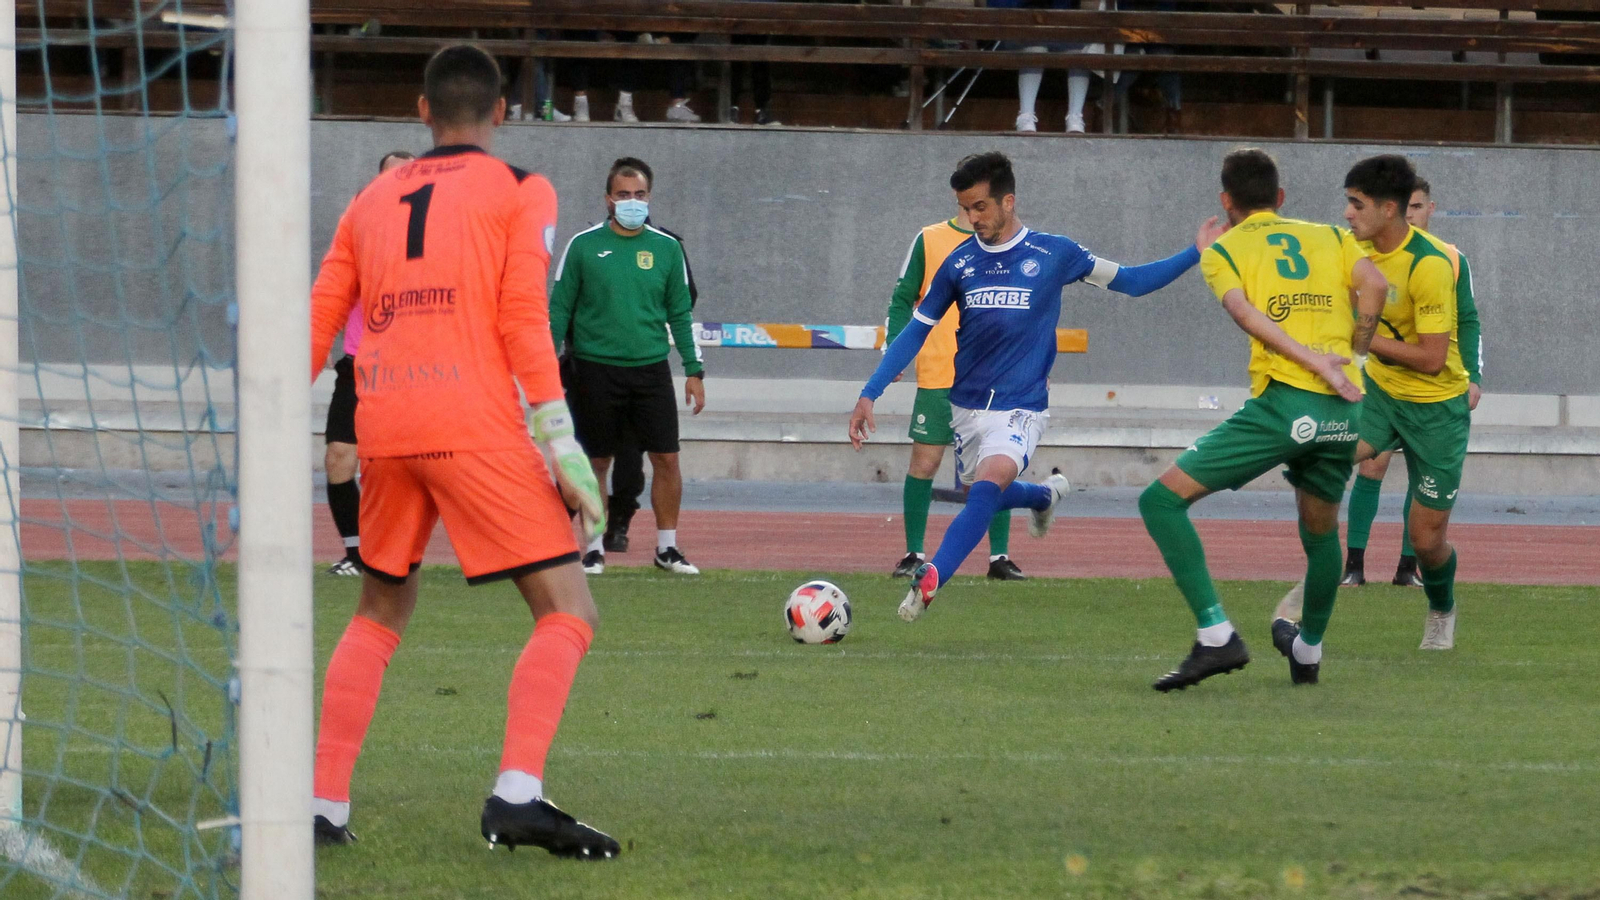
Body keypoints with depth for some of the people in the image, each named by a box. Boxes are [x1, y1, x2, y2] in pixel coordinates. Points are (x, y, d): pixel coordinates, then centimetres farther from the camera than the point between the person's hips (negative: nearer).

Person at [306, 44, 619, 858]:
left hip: (382, 426, 5)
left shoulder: (372, 202, 20)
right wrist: (559, 444, -7)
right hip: (476, 422, -5)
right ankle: (517, 795, -23)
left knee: (380, 614, 23)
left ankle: (323, 805, 15)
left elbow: (316, 325, 16)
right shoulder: (519, 192, 7)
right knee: (567, 615, -3)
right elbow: (523, 320, -5)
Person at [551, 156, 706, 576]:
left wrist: (694, 370, 7)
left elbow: (680, 314, 11)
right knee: (597, 461, 4)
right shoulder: (583, 246, -1)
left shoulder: (666, 248, 5)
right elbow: (559, 309, 4)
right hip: (595, 369, -1)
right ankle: (595, 548, 14)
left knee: (666, 458, -2)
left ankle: (667, 547, 10)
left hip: (651, 368, 2)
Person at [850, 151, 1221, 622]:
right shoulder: (960, 262, 1)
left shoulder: (1053, 254, -5)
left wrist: (1196, 253, -4)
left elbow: (1131, 282, 6)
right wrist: (870, 394, 2)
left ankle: (929, 580, -36)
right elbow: (916, 331, 8)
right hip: (967, 406, 5)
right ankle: (1046, 495, 51)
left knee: (988, 486, -29)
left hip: (1020, 408, -4)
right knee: (985, 495, 18)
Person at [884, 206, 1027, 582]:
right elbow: (903, 299, 7)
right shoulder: (928, 241, 4)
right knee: (924, 463, -1)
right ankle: (914, 554, 9)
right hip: (937, 378, -1)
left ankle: (999, 556, 6)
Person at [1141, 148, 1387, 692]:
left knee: (1162, 500, -1)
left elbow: (1243, 311, -7)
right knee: (1321, 533, 28)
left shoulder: (1224, 250, 13)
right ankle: (1308, 651, 44)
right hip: (1343, 411, 5)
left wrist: (1315, 361, -13)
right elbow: (1374, 284, 3)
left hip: (1282, 402, -5)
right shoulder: (1329, 237, 21)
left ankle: (1216, 636, -13)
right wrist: (1352, 353, 14)